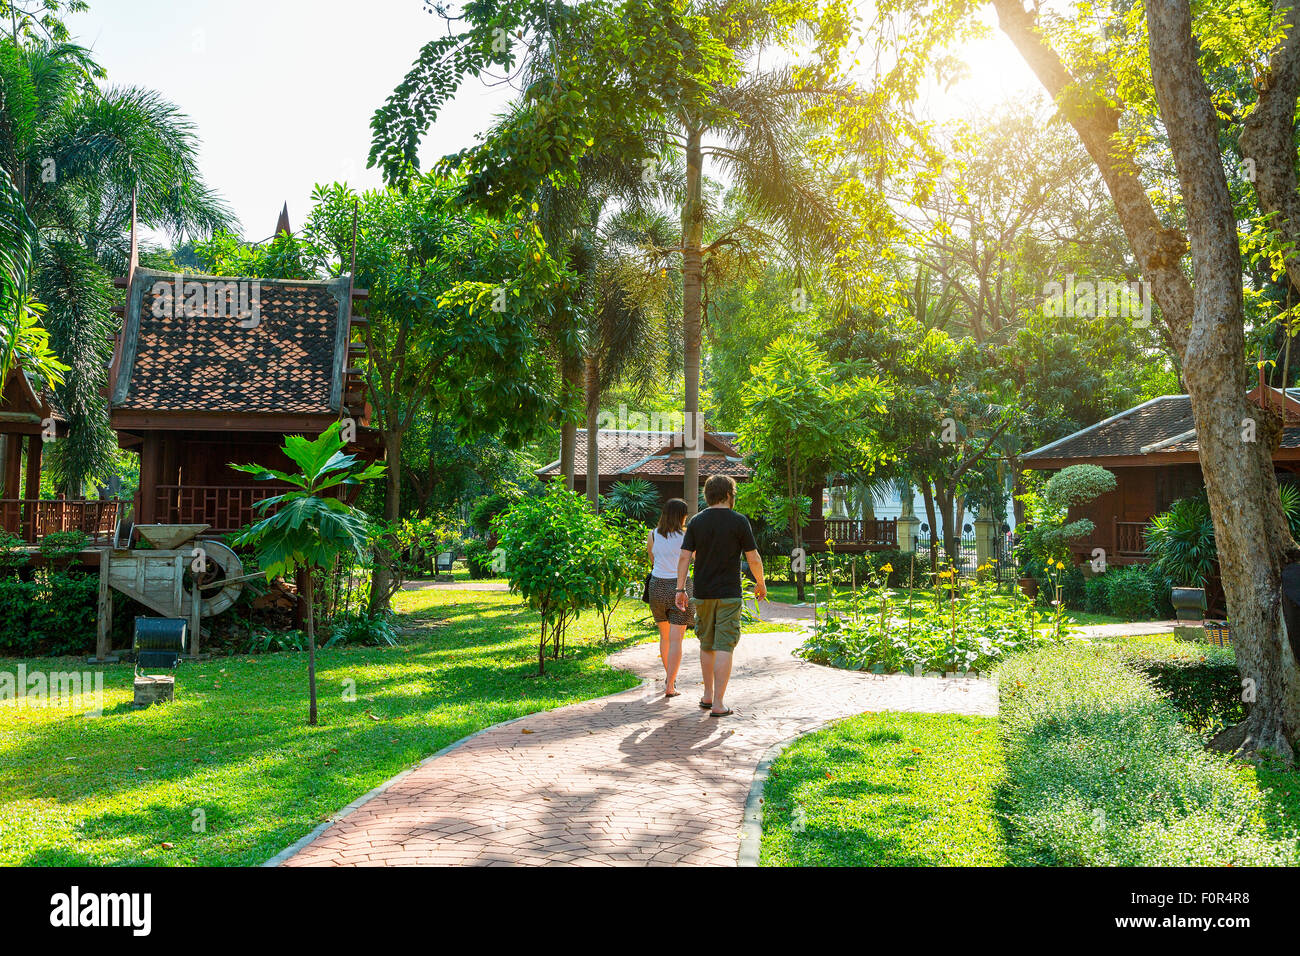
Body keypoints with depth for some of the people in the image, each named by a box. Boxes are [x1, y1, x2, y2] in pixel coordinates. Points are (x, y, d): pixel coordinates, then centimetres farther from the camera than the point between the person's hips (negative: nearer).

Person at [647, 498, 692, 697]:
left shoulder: (653, 535, 1)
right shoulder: (685, 536, -7)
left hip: (657, 585, 4)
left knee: (664, 636, 19)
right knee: (676, 639, -2)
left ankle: (669, 677, 32)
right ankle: (670, 685, -7)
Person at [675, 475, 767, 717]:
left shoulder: (696, 521, 3)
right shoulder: (739, 521, -6)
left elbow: (684, 557, -2)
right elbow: (753, 558, -5)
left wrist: (681, 589, 2)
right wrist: (761, 583, 10)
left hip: (702, 594, 4)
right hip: (729, 593, -4)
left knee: (707, 646, 17)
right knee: (724, 647, -2)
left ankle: (707, 696, 26)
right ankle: (718, 704, -5)